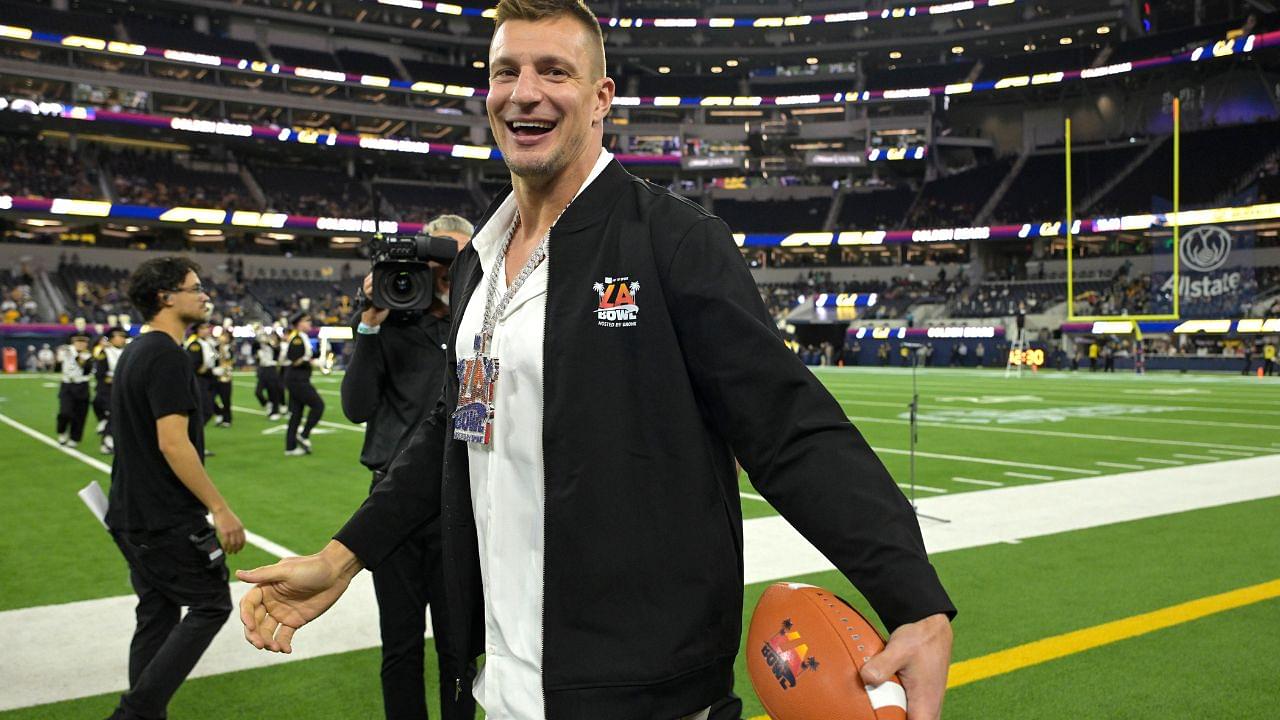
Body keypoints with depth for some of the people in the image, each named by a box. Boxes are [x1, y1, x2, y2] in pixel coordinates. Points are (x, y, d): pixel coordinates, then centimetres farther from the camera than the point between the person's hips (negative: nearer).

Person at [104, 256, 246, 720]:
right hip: (168, 520, -9)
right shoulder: (167, 356, -18)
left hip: (130, 516, 10)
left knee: (157, 615, 15)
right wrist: (220, 509, -22)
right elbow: (173, 443, -24)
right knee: (211, 603, 2)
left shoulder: (134, 352, 13)